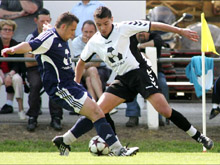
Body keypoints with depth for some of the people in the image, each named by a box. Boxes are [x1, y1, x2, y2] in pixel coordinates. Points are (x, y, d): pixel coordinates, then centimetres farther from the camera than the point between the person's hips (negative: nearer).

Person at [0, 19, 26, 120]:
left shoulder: (16, 45, 0)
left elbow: (17, 65, -5)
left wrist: (10, 75, -23)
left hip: (11, 73, 1)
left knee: (17, 78, -34)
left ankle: (21, 108, -32)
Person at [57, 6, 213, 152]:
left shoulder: (124, 28, -10)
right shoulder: (94, 42, 4)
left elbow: (154, 26, -8)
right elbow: (81, 62, 20)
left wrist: (180, 31, -9)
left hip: (140, 72, -4)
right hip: (123, 79, 4)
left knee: (164, 110, -18)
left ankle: (199, 137, -8)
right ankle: (65, 141, -8)